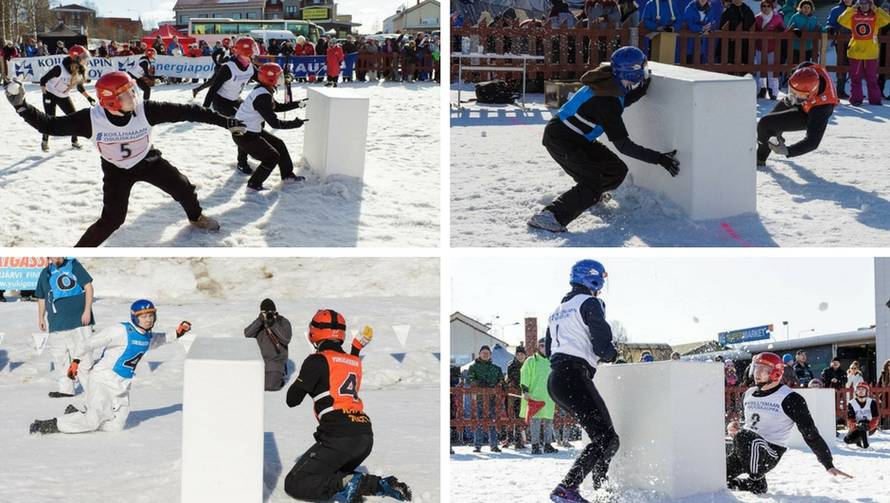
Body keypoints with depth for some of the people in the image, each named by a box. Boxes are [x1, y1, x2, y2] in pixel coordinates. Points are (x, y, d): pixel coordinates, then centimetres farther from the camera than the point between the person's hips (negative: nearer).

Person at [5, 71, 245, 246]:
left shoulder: (146, 110, -30)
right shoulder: (91, 119, -33)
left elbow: (185, 112, -25)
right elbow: (50, 126, -28)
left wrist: (225, 122, -23)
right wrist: (22, 107, -42)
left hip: (148, 161, 3)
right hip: (116, 171, -3)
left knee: (182, 188, 12)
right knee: (111, 219, -17)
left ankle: (196, 217, 49)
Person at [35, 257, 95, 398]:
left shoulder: (73, 266, 0)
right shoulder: (45, 274, 13)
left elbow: (88, 286, -4)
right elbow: (42, 298, 23)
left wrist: (87, 310, -11)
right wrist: (41, 318, 16)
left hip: (78, 320, -5)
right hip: (56, 323, 5)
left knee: (82, 355, -7)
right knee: (59, 357, 5)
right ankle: (65, 388, 14)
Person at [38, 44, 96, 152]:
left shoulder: (80, 71, -13)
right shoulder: (60, 69, -32)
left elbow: (80, 87, 6)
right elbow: (43, 80, -22)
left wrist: (88, 97, 1)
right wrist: (45, 94, -25)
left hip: (64, 97, 6)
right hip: (51, 95, -6)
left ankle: (74, 141, 15)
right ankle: (45, 142, 9)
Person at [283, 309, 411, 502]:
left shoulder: (317, 360, -1)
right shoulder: (353, 361, 17)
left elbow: (292, 400, 1)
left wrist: (301, 383, 21)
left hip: (339, 437, -7)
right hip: (366, 437, 7)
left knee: (294, 484, -3)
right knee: (333, 477, 25)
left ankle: (348, 483, -22)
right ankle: (381, 485, 3)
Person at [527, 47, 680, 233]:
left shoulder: (611, 81, -4)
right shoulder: (605, 102, -31)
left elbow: (622, 101, 21)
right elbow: (623, 145, -29)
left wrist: (644, 86, 5)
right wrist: (659, 158, -28)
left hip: (578, 139, 9)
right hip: (560, 139, -9)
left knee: (617, 171, 13)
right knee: (591, 186, -20)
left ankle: (592, 195, 41)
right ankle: (549, 216, -26)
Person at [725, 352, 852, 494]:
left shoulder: (790, 398, -10)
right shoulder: (749, 394, 10)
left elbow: (810, 433, -10)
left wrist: (829, 466, -14)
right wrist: (733, 429, 1)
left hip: (770, 453, -6)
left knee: (745, 437, -36)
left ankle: (757, 483, -16)